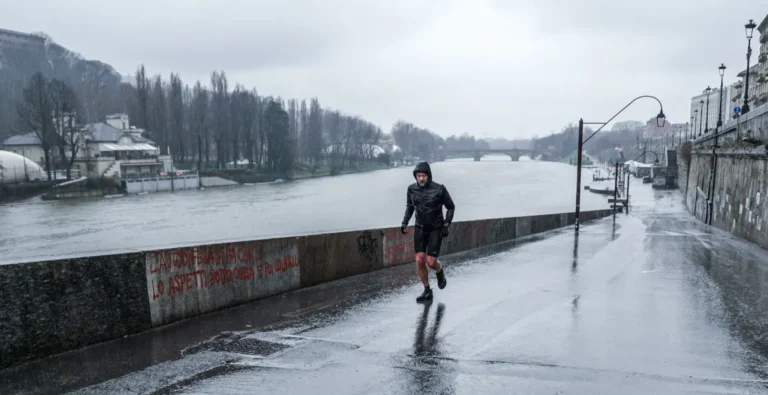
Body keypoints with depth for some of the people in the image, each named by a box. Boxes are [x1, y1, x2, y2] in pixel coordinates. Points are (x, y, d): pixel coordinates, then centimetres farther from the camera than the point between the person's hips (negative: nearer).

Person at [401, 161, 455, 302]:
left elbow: (451, 207, -3)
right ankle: (427, 291, 13)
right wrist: (405, 222, 3)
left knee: (431, 261, -8)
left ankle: (440, 272, 29)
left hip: (436, 229, -3)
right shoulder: (412, 189, -5)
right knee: (419, 260, -3)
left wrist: (446, 225, -10)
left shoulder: (439, 189, -16)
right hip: (420, 228, 3)